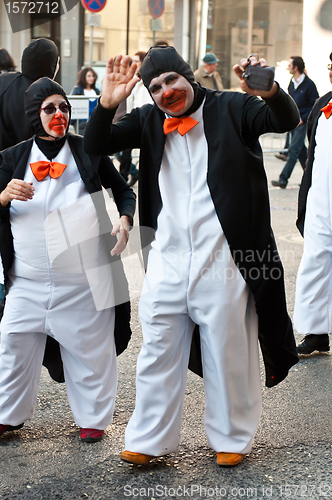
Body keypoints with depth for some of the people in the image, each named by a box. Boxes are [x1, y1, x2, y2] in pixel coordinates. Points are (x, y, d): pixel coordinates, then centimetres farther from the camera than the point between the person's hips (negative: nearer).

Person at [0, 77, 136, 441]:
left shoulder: (88, 151, 4)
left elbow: (123, 191, 13)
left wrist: (125, 219, -7)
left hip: (86, 277, -1)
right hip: (29, 278, 1)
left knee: (89, 346, 6)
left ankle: (93, 417, 23)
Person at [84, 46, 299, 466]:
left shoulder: (230, 110, -1)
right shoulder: (148, 121, 9)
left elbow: (287, 120, -14)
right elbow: (95, 146, 3)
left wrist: (269, 92, -37)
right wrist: (107, 104, -15)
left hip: (222, 261, -3)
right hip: (166, 262, 3)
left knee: (228, 355, 9)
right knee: (158, 354, 12)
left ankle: (231, 439, 26)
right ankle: (149, 440, 25)